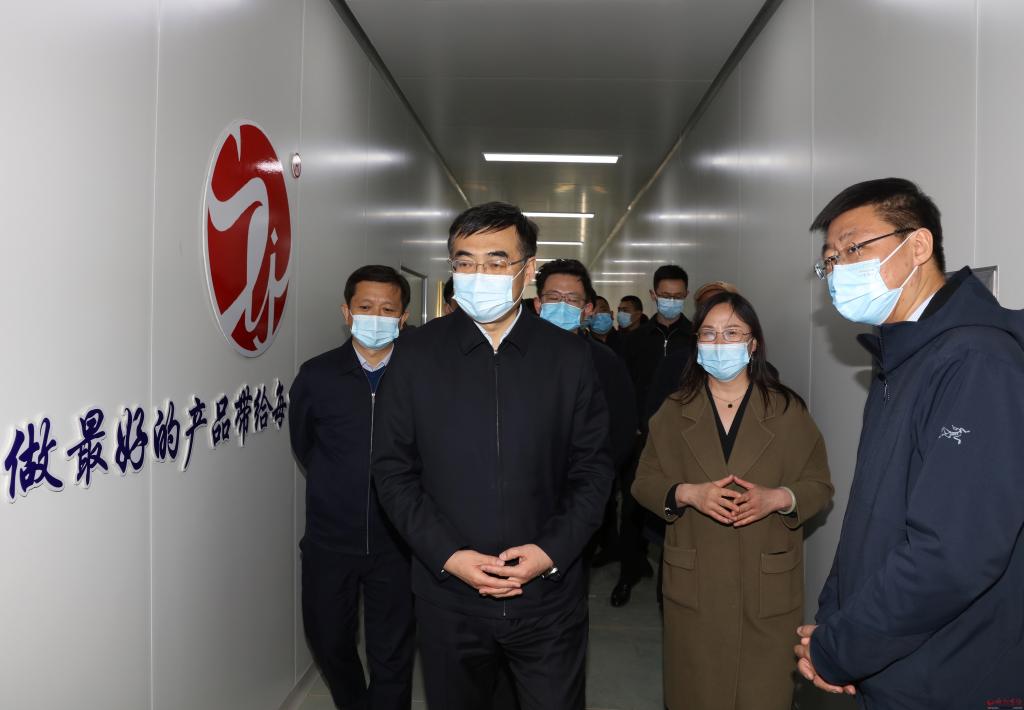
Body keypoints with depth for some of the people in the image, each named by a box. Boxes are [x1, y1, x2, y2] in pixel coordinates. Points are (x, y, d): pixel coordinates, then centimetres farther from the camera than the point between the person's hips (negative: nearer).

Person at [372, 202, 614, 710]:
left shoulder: (570, 355, -3)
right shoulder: (417, 353, -3)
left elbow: (593, 468, 1)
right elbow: (393, 469, -2)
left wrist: (553, 550, -11)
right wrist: (447, 555, -11)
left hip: (549, 595, 0)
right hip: (448, 596, 1)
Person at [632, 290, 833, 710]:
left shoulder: (787, 410, 1)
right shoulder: (675, 411, 5)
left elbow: (819, 485, 3)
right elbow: (644, 482, 4)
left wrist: (777, 499, -17)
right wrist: (688, 494, -15)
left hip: (768, 585, -1)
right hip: (694, 586, 1)